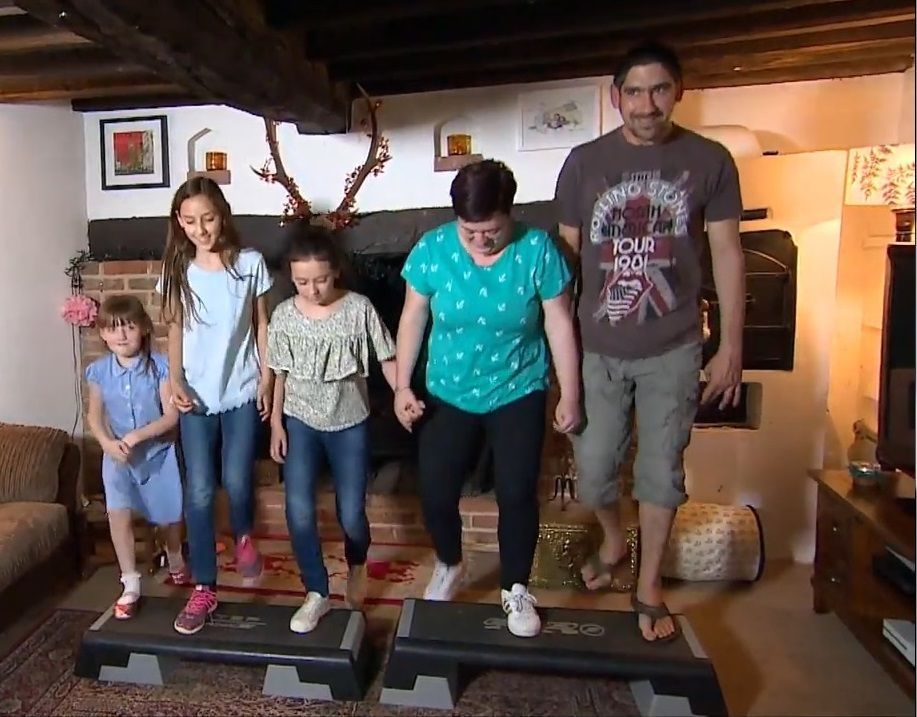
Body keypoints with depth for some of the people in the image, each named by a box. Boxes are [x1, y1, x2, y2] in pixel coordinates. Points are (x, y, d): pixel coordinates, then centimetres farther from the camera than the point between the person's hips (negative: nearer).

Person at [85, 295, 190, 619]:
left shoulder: (159, 366, -15)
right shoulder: (99, 371, -5)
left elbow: (171, 416, -16)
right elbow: (94, 416, 2)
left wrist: (136, 436, -25)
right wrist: (108, 444, -15)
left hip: (158, 451, -1)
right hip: (117, 455, 2)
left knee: (169, 514, 12)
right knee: (118, 513, -13)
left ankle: (175, 559, 44)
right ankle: (130, 584, 2)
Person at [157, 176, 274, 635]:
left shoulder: (250, 263, -4)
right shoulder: (178, 269, 1)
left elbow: (262, 327, 2)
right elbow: (175, 330, 5)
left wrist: (266, 380, -3)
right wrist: (175, 382, -8)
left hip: (241, 392, -1)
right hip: (196, 395, 2)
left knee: (236, 481, -3)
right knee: (199, 492, 1)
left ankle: (243, 537, 33)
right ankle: (203, 589, 14)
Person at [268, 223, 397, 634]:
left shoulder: (358, 308, -11)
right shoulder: (283, 316, -4)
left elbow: (387, 359, -8)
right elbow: (280, 374, 4)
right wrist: (276, 424, 2)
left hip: (349, 422, -2)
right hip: (300, 421, 2)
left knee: (351, 514, 4)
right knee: (298, 510, -10)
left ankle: (356, 568, 37)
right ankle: (317, 593, 10)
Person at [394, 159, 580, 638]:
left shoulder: (538, 250, -15)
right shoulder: (431, 249, -12)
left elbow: (559, 325, -7)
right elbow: (412, 320, -2)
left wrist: (570, 395, -5)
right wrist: (402, 386, -3)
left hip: (518, 393, -1)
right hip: (448, 395, 2)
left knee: (517, 493, 0)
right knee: (435, 493, 4)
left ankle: (515, 589, 26)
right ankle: (449, 566, 37)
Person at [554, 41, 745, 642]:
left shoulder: (709, 161, -2)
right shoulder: (585, 162, -1)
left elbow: (727, 253, 1)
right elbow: (567, 252, 3)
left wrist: (731, 345, -2)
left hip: (672, 349, 0)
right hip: (597, 347, 1)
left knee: (662, 470, 9)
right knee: (593, 470, 9)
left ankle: (649, 586, 30)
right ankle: (614, 540, 42)